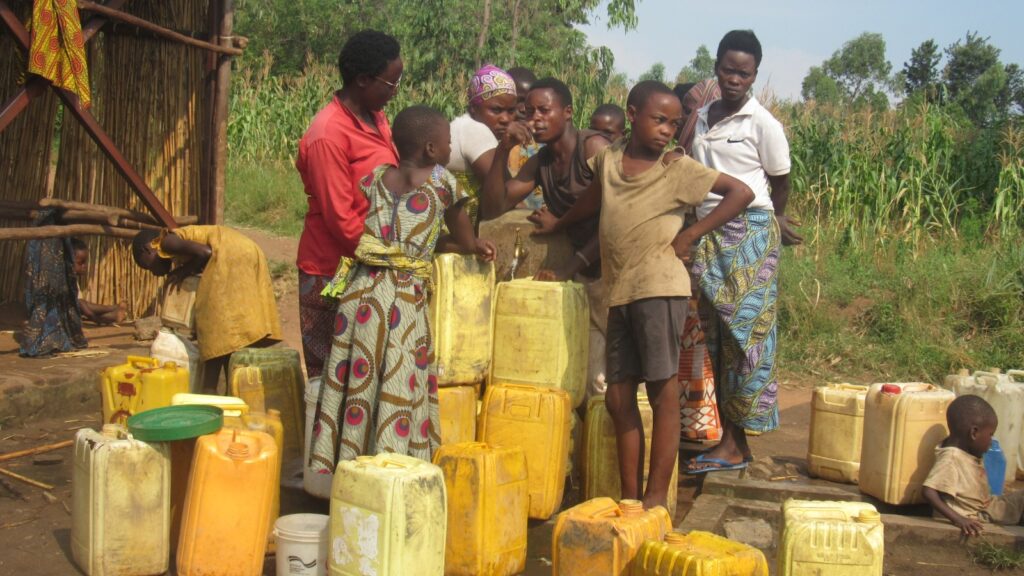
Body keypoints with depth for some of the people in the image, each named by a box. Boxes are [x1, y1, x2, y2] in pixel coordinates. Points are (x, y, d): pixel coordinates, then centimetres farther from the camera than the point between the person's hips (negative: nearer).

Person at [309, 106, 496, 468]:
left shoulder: (373, 178, 11)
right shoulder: (442, 182, 0)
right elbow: (466, 242, 11)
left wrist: (442, 244, 24)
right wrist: (474, 246, 33)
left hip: (360, 291, 4)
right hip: (406, 299, -4)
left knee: (354, 382, 9)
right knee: (399, 393, 3)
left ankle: (342, 465, 16)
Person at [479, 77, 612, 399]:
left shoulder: (593, 147, -10)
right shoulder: (539, 164, 11)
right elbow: (491, 209, 6)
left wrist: (569, 268, -16)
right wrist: (502, 152, -6)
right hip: (582, 274, 7)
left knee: (605, 382, -12)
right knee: (586, 377, 2)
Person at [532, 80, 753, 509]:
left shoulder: (677, 167, -2)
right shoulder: (607, 159, 11)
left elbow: (741, 192, -5)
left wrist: (691, 234, -8)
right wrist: (557, 224, 45)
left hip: (659, 288, -5)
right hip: (619, 292, 6)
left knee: (662, 391, -3)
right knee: (618, 397, 7)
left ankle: (657, 496, 3)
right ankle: (630, 497, 14)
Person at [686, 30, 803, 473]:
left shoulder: (763, 124, -5)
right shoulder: (701, 118, 10)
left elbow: (780, 183, 6)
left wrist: (775, 220, 20)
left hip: (748, 234, -5)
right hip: (706, 233, 6)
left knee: (744, 332, -4)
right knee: (712, 333, 4)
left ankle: (735, 444, 0)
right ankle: (725, 436, 10)